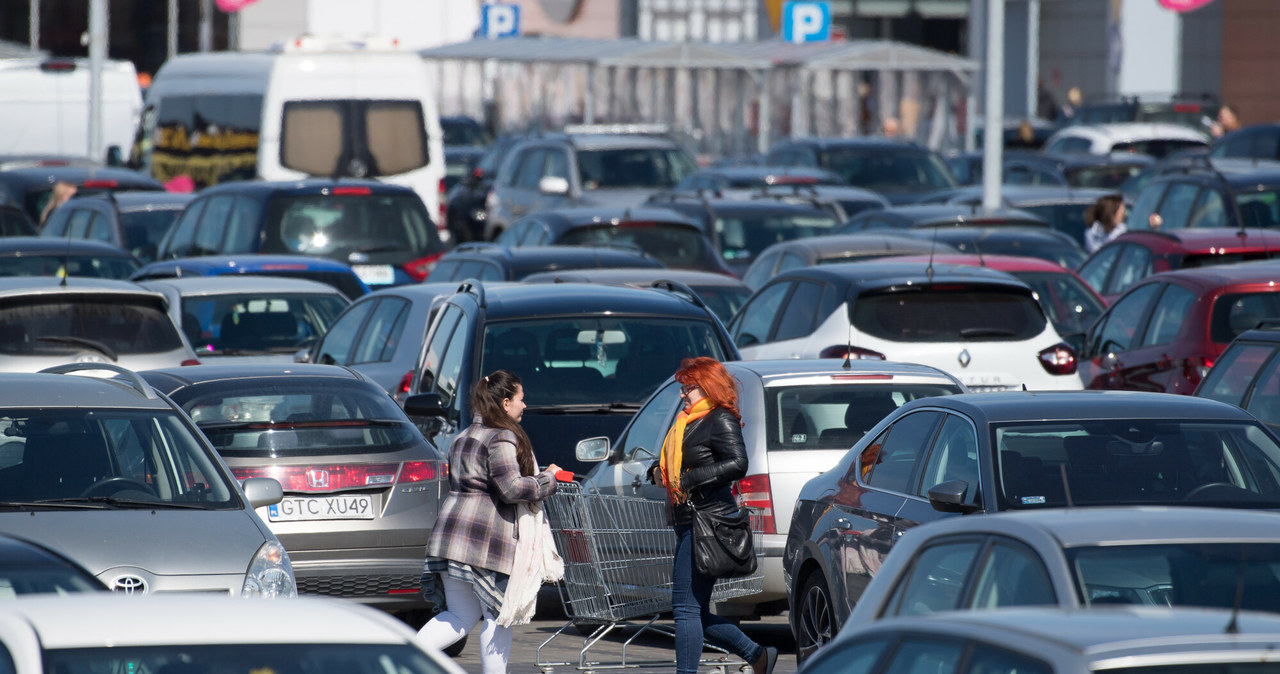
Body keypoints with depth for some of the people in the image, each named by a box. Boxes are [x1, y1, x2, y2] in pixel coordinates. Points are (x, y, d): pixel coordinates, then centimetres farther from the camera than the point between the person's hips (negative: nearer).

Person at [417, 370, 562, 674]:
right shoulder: (501, 438, -10)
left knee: (461, 615, 12)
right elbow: (511, 488, -18)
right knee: (498, 615, 3)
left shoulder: (465, 437, 19)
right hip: (487, 537, -8)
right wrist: (548, 480, -3)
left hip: (451, 530, 8)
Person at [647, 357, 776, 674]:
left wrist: (689, 479, -22)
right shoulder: (687, 422, 18)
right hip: (688, 526, 10)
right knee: (696, 613, 12)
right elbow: (671, 461, 26)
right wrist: (657, 470, 3)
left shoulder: (721, 420, -9)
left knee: (686, 608, -11)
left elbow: (738, 464, -21)